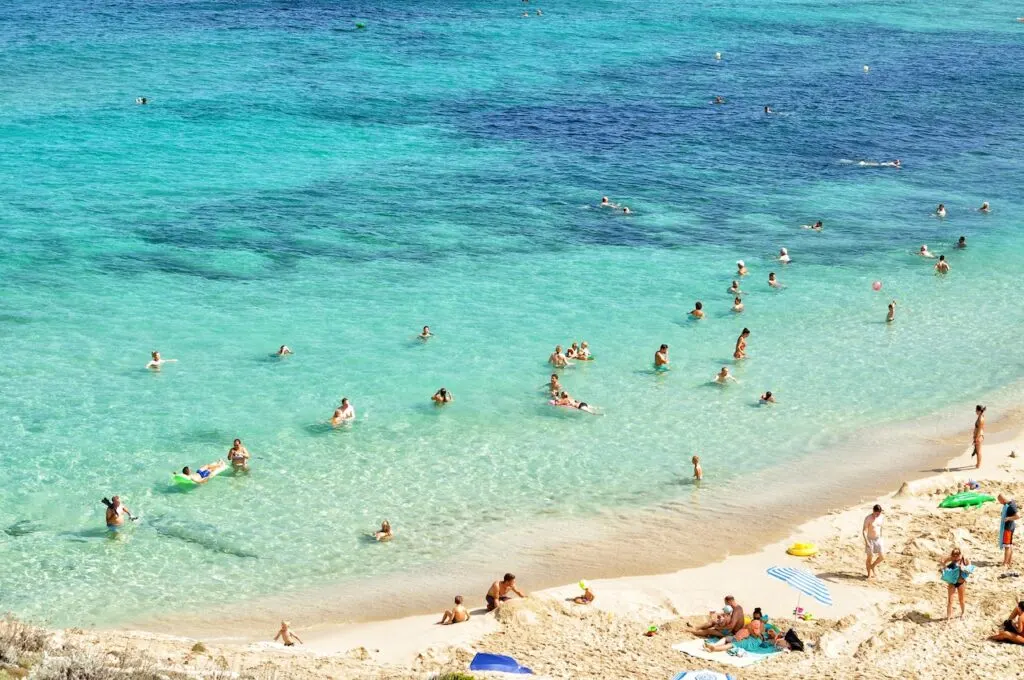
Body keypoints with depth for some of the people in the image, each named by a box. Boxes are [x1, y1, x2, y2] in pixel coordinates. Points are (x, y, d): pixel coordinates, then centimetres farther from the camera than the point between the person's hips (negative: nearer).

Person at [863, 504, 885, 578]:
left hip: (878, 539, 5)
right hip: (870, 540, -5)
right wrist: (866, 542, -27)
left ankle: (873, 566, 27)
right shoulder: (868, 518, -19)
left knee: (882, 556, 1)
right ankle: (869, 574, 18)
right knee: (870, 557, 3)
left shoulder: (881, 518, -2)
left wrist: (881, 538, 17)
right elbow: (864, 530, -19)